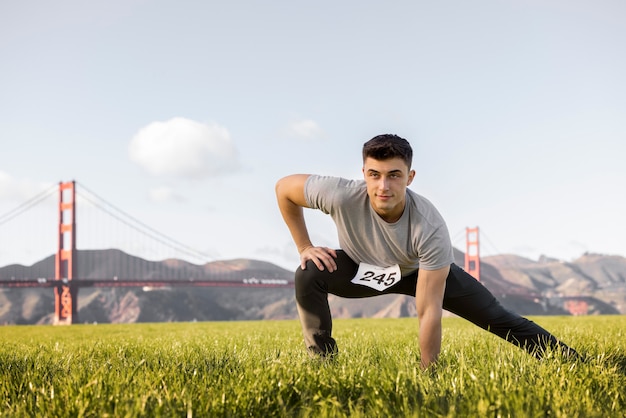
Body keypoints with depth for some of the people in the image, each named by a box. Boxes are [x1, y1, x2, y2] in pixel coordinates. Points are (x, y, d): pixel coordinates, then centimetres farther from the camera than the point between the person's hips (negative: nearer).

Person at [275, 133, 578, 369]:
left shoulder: (430, 228, -41)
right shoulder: (341, 196, -40)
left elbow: (429, 312, -37)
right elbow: (284, 187, -19)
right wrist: (304, 248, -18)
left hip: (421, 271, -1)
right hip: (361, 268, 1)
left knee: (494, 317, -5)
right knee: (309, 275, -28)